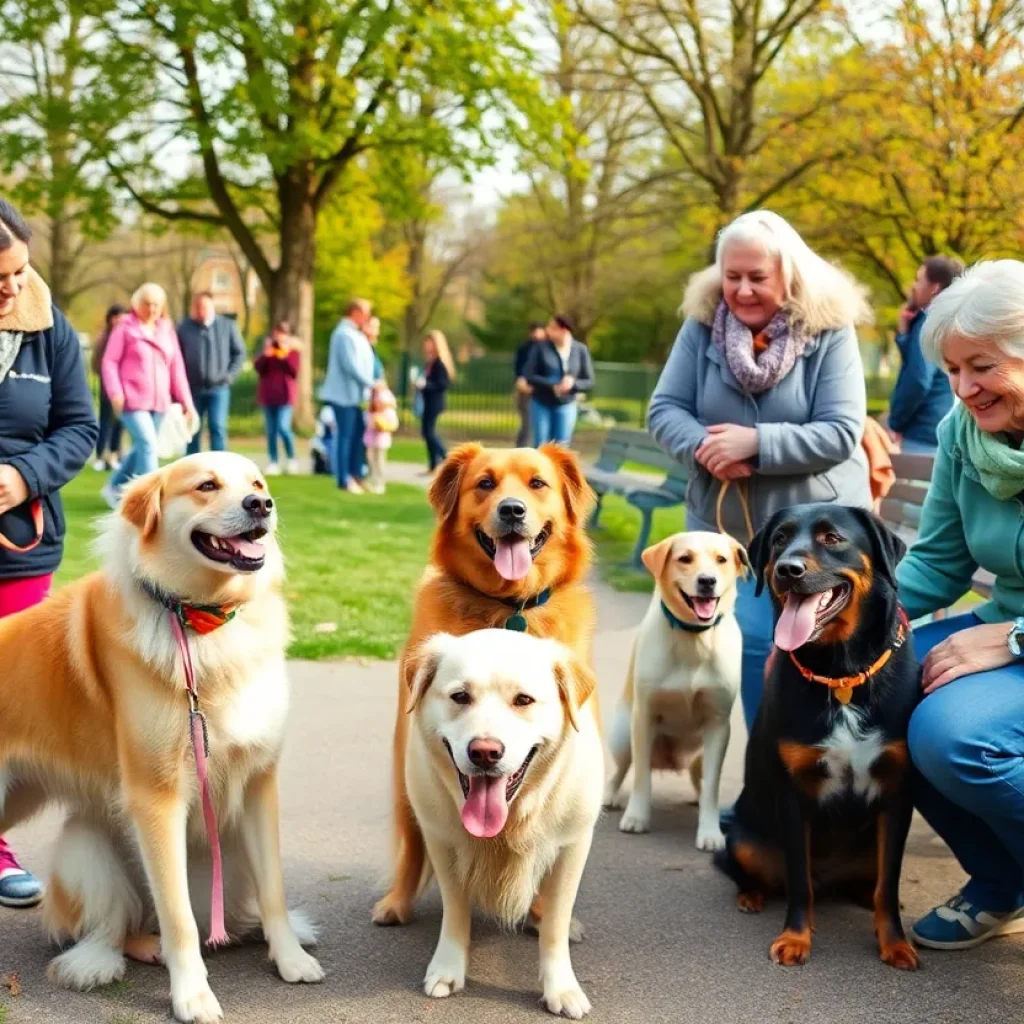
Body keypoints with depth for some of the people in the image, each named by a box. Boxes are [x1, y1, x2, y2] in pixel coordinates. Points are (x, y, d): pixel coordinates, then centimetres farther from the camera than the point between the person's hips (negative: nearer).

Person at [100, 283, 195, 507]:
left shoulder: (167, 331, 12)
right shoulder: (126, 328, -2)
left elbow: (177, 369, 11)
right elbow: (110, 361, -5)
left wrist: (186, 402, 7)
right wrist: (115, 392, -18)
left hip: (159, 402, 6)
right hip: (133, 400, -5)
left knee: (141, 448, 13)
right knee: (148, 444, -16)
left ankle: (114, 487, 33)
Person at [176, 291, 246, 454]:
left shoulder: (227, 326, 1)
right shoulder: (184, 327, 0)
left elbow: (240, 353, 7)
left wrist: (229, 375, -4)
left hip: (219, 388, -1)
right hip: (193, 388, 1)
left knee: (217, 428, -9)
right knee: (193, 431, 8)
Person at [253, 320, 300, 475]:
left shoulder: (293, 349, 1)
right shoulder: (267, 347, 9)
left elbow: (295, 371, -9)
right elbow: (257, 368, 0)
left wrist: (286, 356, -20)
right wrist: (266, 355, -14)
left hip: (285, 394, -4)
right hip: (268, 394, 4)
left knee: (283, 427, -16)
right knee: (271, 431, 4)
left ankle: (292, 458, 2)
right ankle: (273, 463, 8)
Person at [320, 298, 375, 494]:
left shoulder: (356, 334, 16)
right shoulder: (344, 334, -16)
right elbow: (351, 366, -22)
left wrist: (369, 385, 6)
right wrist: (371, 384, -17)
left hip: (355, 395, 9)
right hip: (345, 394, -9)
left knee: (356, 435, 12)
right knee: (345, 436, -4)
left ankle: (354, 474, 20)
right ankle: (344, 479, 2)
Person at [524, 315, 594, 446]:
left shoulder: (580, 350, -5)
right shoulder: (540, 347, -8)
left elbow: (589, 381, -1)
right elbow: (529, 376, -10)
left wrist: (573, 383, -23)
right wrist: (552, 386, -23)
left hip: (566, 406, 1)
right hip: (541, 404, -1)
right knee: (541, 446, -2)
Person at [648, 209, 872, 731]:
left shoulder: (829, 331, -13)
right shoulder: (701, 326, -4)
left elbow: (841, 433, -18)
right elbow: (663, 410, -5)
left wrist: (755, 442, -27)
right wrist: (704, 448, -25)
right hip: (724, 526, 3)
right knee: (751, 645, 3)